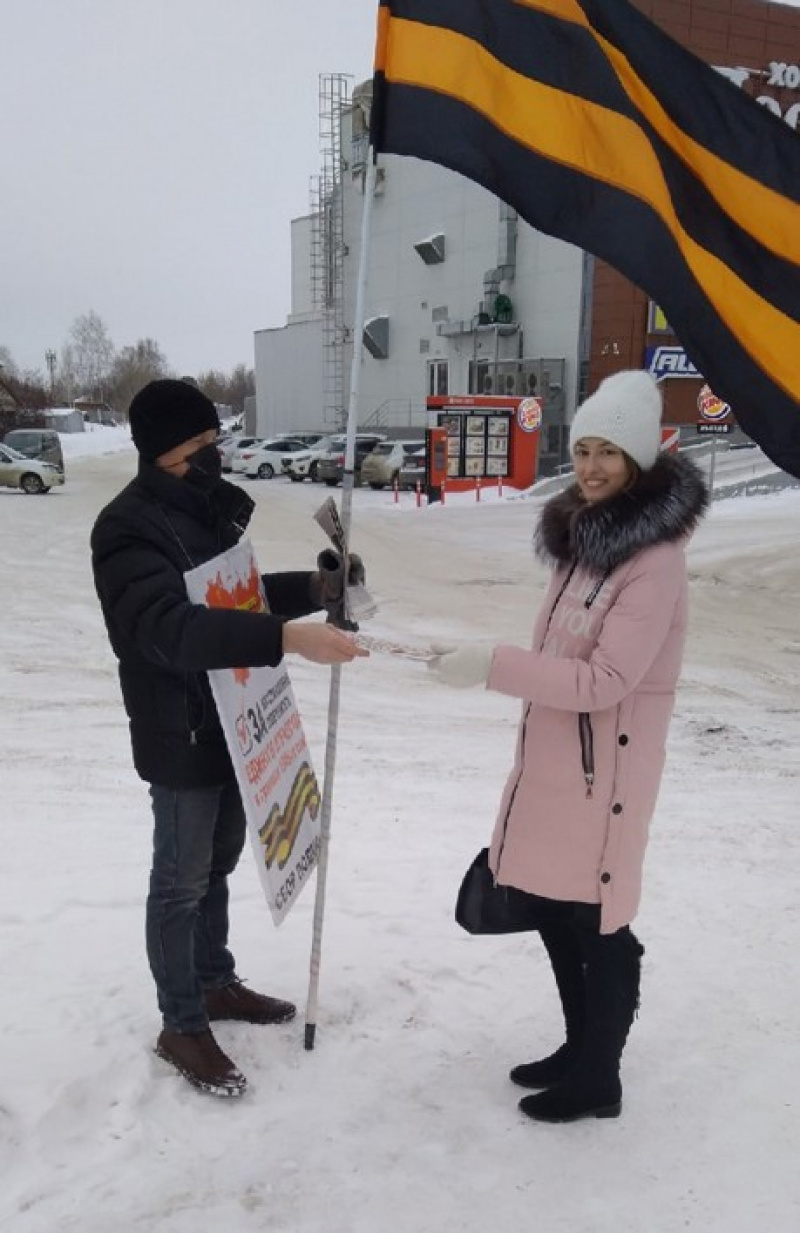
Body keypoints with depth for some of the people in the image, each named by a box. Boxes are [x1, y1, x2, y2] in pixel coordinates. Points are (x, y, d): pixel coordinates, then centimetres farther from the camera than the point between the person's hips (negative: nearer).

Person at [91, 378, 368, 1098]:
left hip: (233, 724, 9)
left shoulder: (207, 507, 7)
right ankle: (182, 1027, 21)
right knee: (181, 882, 5)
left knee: (218, 864, 22)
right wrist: (288, 637, -48)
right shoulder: (129, 528, -22)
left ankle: (216, 983, 40)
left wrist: (313, 588, -1)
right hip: (180, 738, -8)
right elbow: (170, 628, -37)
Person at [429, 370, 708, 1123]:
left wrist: (493, 667, -29)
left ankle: (598, 1080, 23)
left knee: (596, 923, 3)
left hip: (605, 768, -9)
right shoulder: (585, 535, 11)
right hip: (553, 757, 9)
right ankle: (578, 1050, 37)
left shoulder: (655, 558, -18)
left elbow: (606, 680, -25)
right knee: (549, 907, 18)